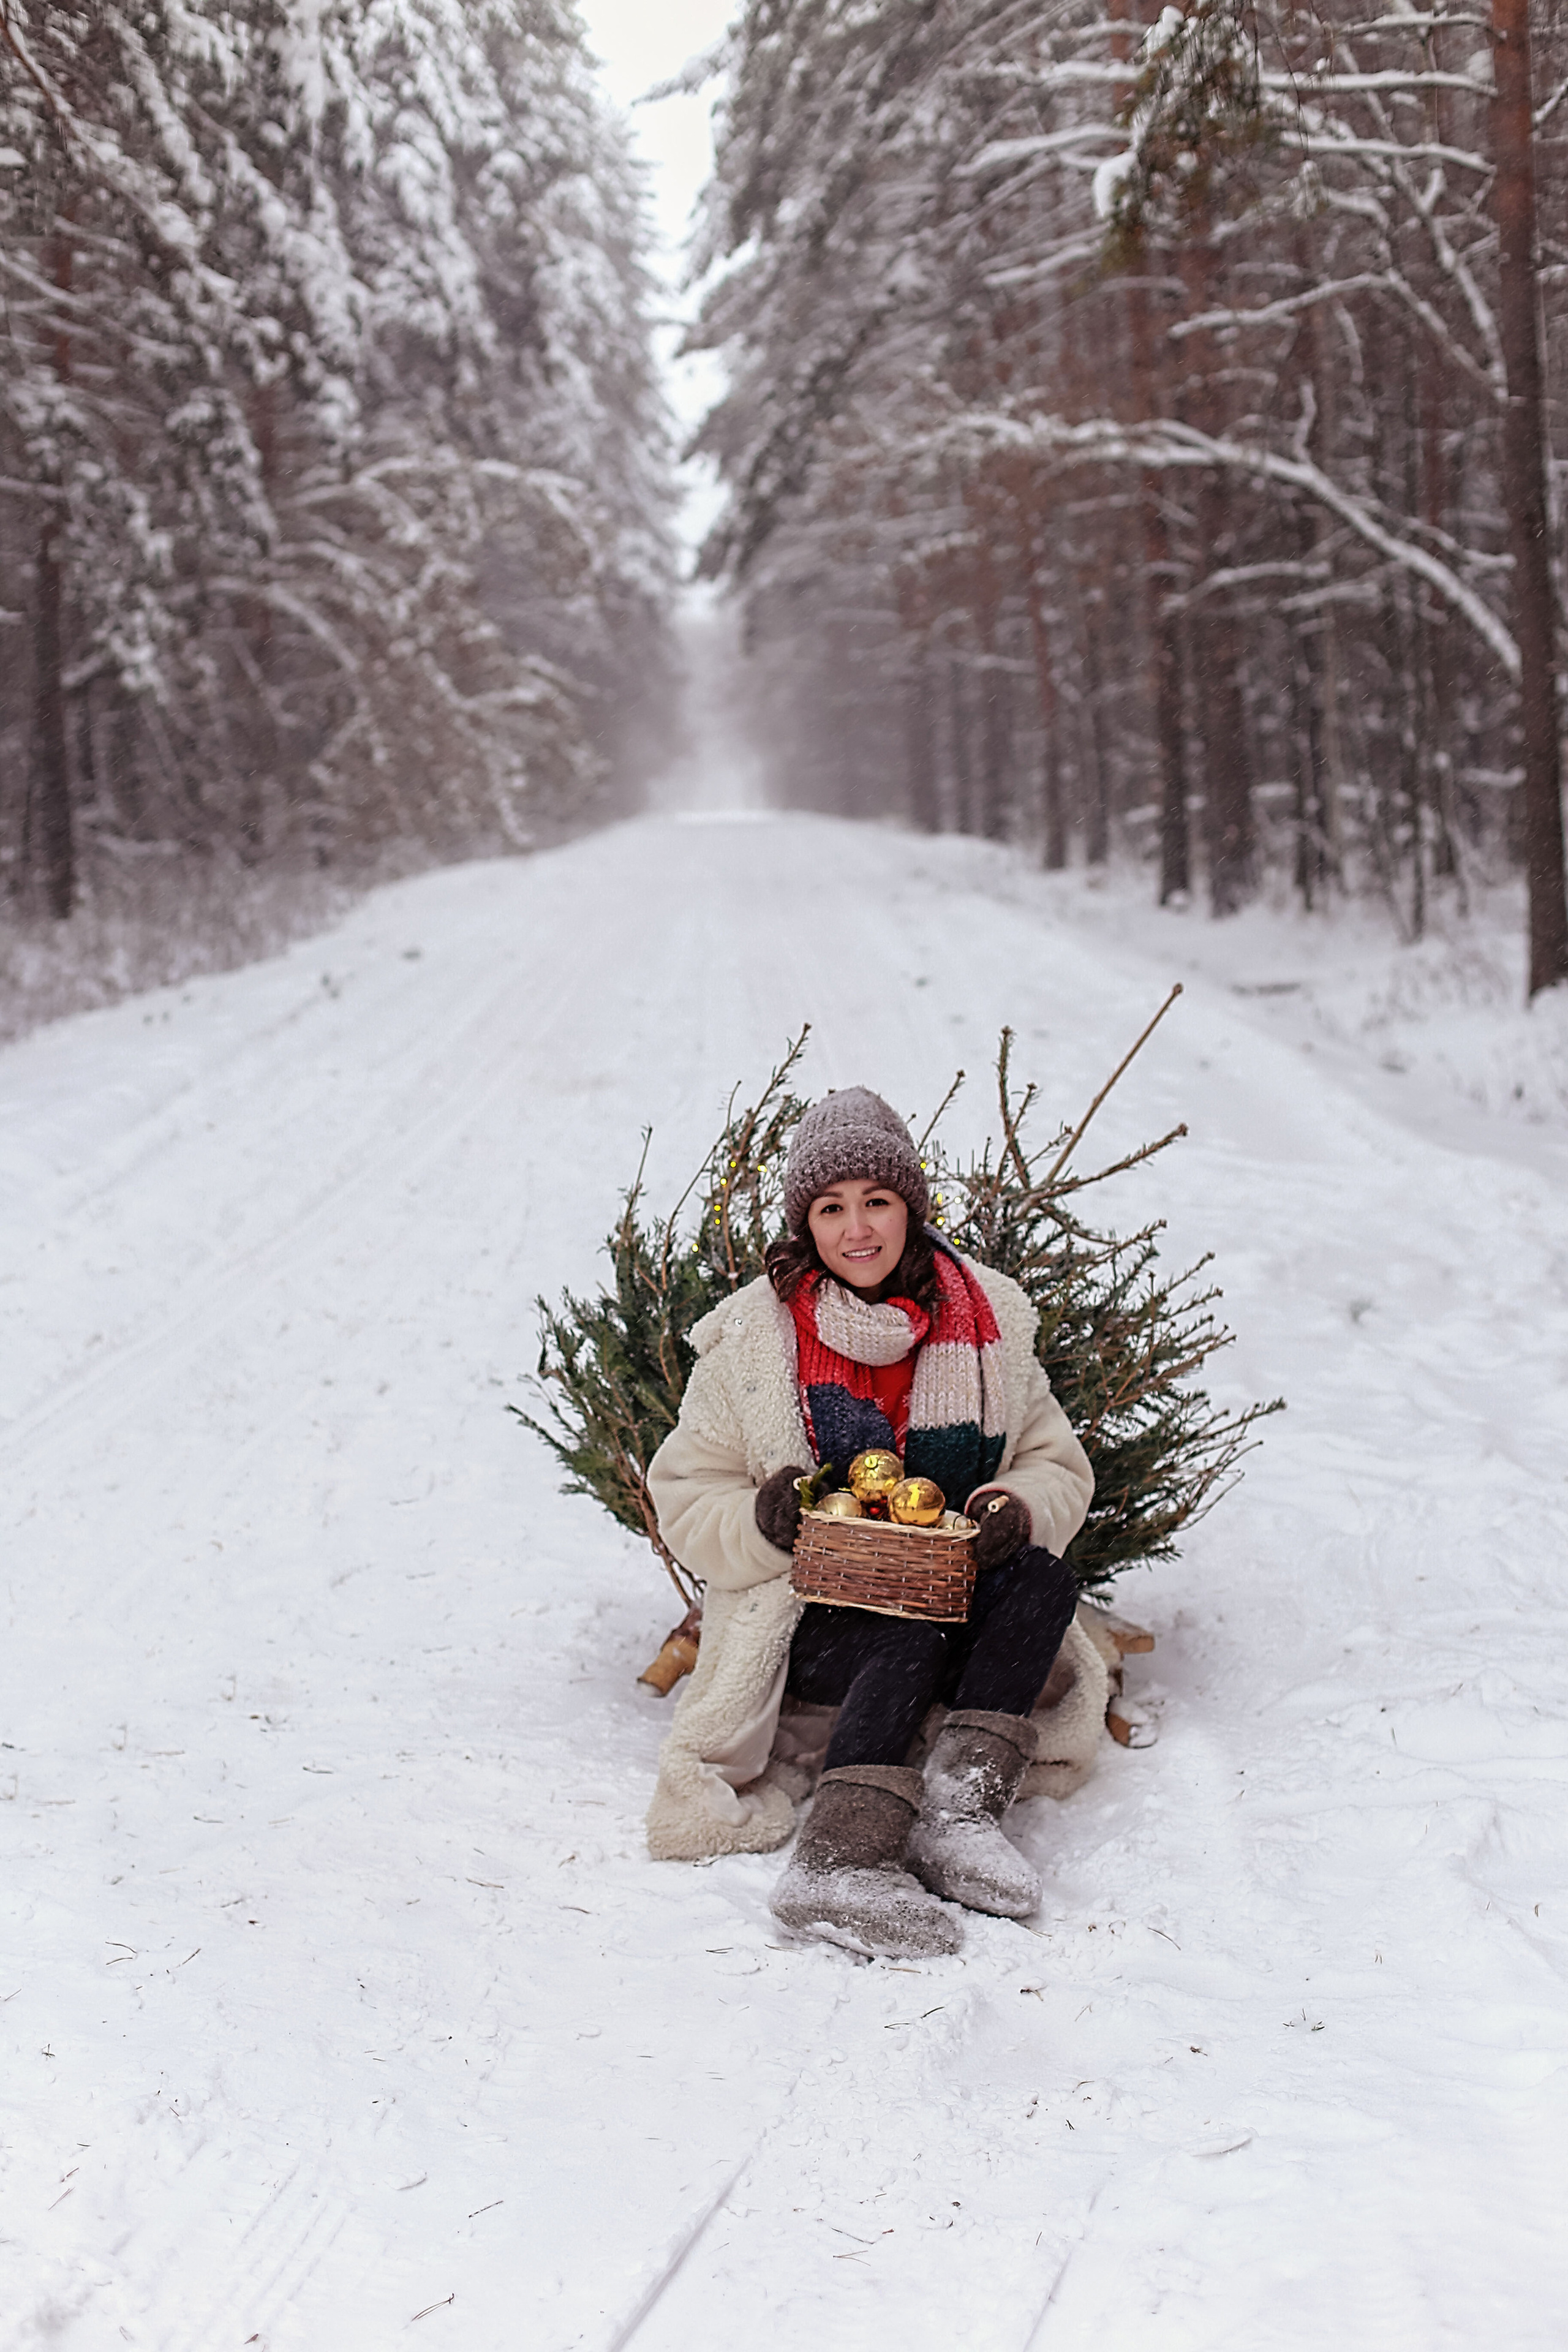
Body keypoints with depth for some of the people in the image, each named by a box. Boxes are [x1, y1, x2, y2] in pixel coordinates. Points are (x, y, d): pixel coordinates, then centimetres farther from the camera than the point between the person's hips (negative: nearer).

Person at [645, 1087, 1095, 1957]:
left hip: (954, 1599, 3)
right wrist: (760, 1519, -22)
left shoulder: (988, 1322, 1)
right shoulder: (753, 1340, -5)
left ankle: (957, 1811, -36)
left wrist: (1019, 1509, -15)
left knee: (1045, 1583, -25)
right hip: (810, 1616, -3)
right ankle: (840, 1862, -46)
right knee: (912, 1639, -33)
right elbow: (684, 1498, 1)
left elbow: (1058, 1465, 9)